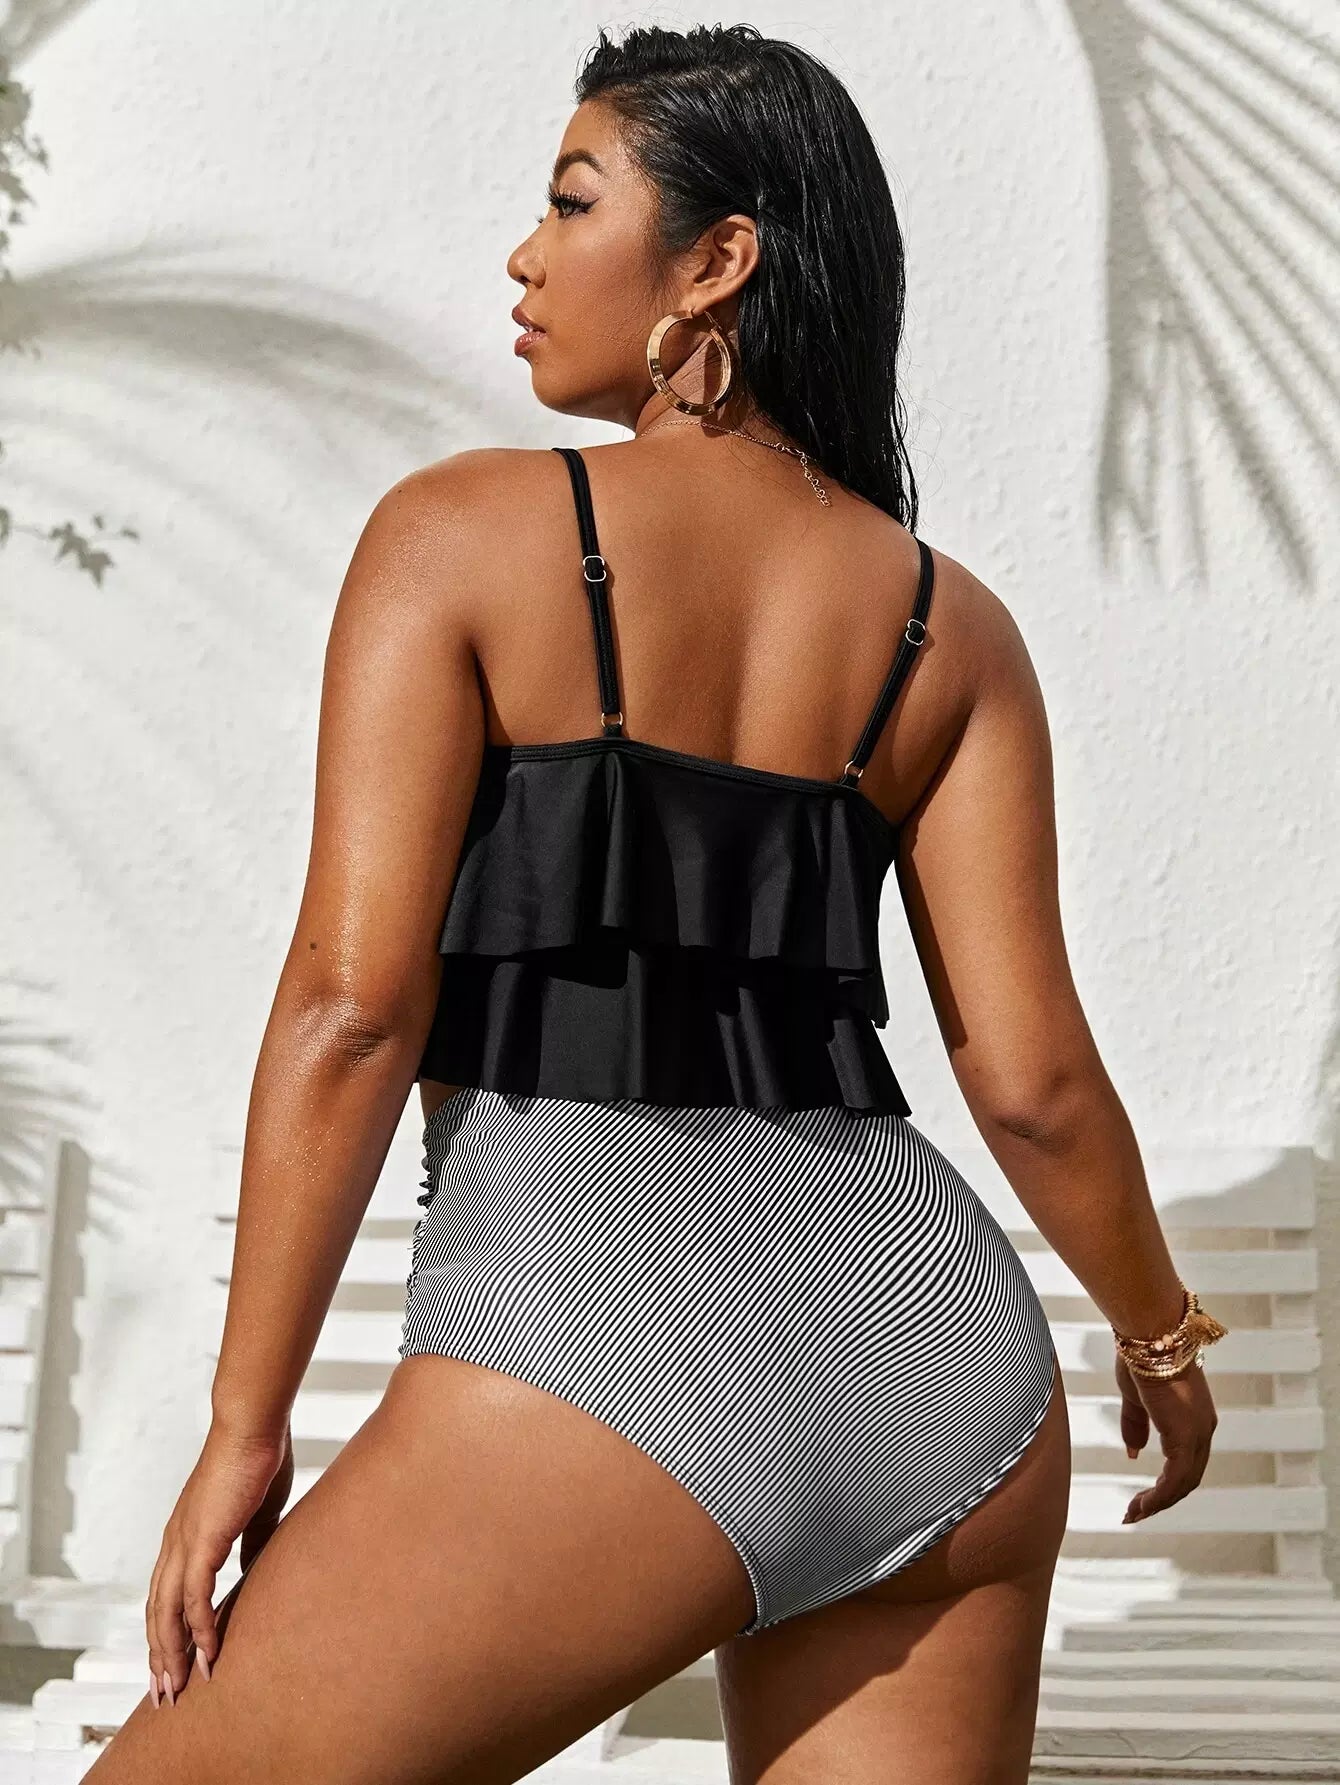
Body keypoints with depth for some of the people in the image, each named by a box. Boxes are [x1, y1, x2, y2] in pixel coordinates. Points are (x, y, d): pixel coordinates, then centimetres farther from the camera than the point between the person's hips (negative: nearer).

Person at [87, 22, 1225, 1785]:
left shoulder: (461, 531, 0)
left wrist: (247, 1422, -1)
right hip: (933, 1329, 5)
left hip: (602, 1338, -5)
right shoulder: (949, 624, 10)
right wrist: (1163, 1336, 22)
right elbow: (1030, 1076, 5)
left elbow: (353, 1001, -8)